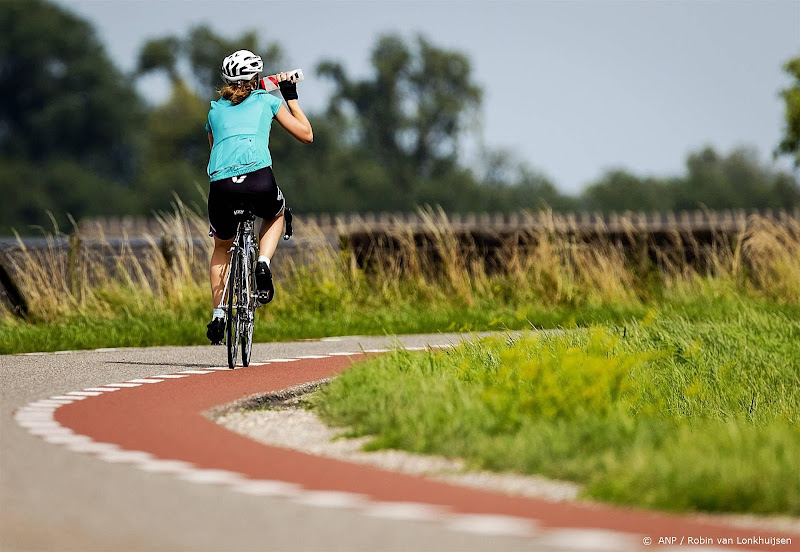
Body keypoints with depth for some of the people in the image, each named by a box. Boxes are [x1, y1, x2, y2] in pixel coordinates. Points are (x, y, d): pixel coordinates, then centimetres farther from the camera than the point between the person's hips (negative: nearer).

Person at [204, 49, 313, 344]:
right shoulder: (267, 100, 20)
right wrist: (291, 96, 36)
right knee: (275, 215, 36)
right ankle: (263, 264, 9)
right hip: (259, 179, -2)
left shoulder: (215, 110, 27)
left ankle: (218, 314, 15)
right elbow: (306, 134, 26)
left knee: (222, 247, 29)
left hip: (220, 182, 2)